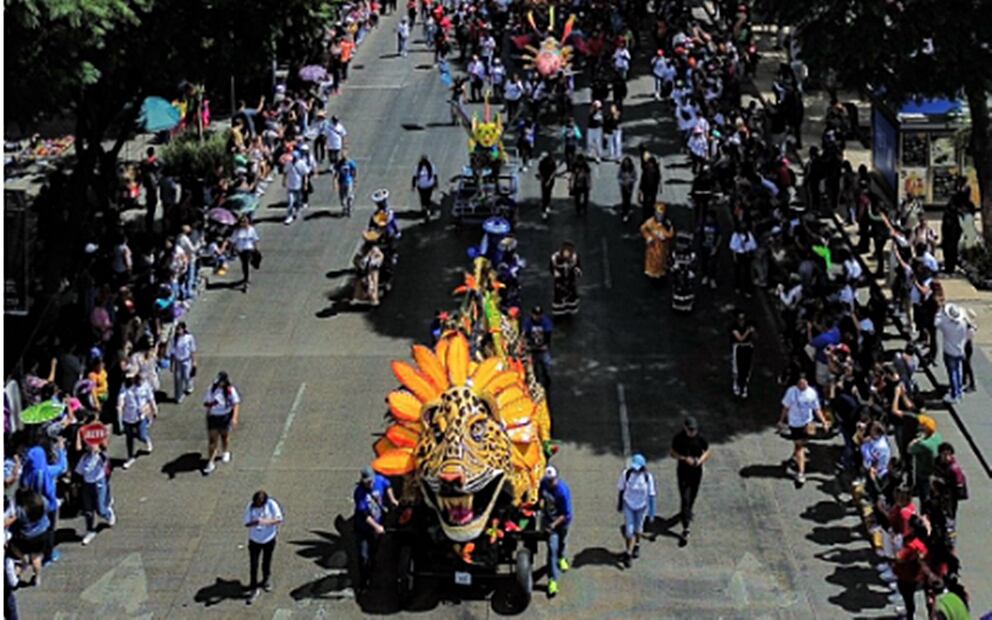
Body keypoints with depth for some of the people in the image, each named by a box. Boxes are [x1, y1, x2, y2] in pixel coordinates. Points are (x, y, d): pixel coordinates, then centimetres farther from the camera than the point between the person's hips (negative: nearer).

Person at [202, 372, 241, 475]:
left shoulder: (230, 390, -14)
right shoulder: (212, 389, -4)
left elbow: (236, 404, -11)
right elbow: (205, 402, 4)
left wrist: (234, 417, -21)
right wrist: (210, 404, -20)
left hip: (225, 417, -1)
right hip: (213, 416, 1)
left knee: (225, 435, 20)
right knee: (213, 439, -2)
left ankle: (226, 452, 49)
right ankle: (210, 463, 1)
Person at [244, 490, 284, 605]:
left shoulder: (272, 505, -19)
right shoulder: (250, 507, -17)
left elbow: (279, 519, -17)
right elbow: (246, 523, -14)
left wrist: (267, 522, -33)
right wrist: (255, 523, -37)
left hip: (269, 539, 0)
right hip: (254, 540, 0)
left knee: (266, 562, 19)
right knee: (253, 564, -1)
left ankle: (266, 580, 45)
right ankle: (254, 589, 9)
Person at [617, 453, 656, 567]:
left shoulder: (648, 477, -23)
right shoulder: (626, 473, -22)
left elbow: (652, 496, -14)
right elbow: (621, 489, -6)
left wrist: (651, 513, -10)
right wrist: (619, 504, 5)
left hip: (641, 506, 0)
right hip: (628, 505, 0)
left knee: (638, 527, 21)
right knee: (629, 530, -1)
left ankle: (636, 546, 48)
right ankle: (627, 553, 17)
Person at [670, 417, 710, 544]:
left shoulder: (700, 438, -11)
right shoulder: (678, 438, -14)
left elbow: (706, 452, -1)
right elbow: (673, 453, -7)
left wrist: (700, 460, -22)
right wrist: (685, 458, -25)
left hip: (696, 471, 3)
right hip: (683, 472, -3)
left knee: (692, 496, 20)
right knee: (685, 499, -9)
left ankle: (687, 513, 52)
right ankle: (685, 529, -10)